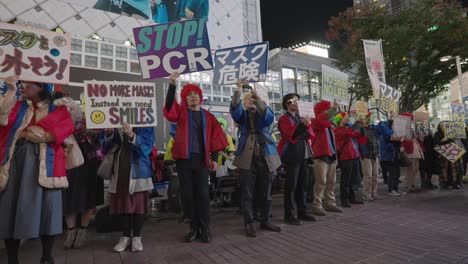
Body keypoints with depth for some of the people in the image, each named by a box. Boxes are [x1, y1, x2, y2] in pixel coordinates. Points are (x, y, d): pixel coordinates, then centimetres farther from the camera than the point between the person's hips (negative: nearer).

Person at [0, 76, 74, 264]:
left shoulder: (58, 110, 8)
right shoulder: (17, 106, 16)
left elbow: (63, 131, -10)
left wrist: (24, 132, -4)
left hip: (44, 165, -2)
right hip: (16, 162, 3)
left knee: (46, 207, 0)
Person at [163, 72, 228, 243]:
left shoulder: (208, 116, 10)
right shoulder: (181, 112, 7)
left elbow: (215, 137, 8)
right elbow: (169, 107, -15)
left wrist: (214, 158, 0)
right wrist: (172, 85, -26)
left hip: (201, 159, 0)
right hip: (183, 158, 0)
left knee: (203, 193, 0)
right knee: (187, 194, 4)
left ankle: (205, 229, 9)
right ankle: (194, 228, 16)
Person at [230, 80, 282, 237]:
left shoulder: (263, 114, 13)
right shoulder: (243, 115, 11)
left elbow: (269, 117, -11)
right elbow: (234, 110, -12)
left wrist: (259, 100, -25)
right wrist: (238, 91, -27)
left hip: (266, 157, 2)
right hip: (247, 158, -2)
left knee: (265, 193, 10)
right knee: (247, 193, 1)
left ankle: (265, 221, 23)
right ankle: (249, 224, 11)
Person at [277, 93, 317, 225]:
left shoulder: (300, 118, 20)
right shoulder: (284, 119, -2)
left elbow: (312, 135, 13)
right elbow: (290, 135, -17)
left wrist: (307, 127, -6)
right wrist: (303, 125, -23)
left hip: (304, 155, 8)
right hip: (292, 155, -7)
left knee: (303, 185, 11)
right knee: (291, 185, -6)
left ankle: (302, 212, 19)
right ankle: (289, 215, -1)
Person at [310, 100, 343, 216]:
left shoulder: (329, 124, 22)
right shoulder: (316, 122, -3)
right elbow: (324, 119, -28)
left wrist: (335, 155, 21)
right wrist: (333, 108, -28)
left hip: (331, 156, 9)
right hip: (321, 156, -9)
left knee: (331, 182, 11)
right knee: (321, 182, -10)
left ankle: (330, 203, 21)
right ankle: (317, 206, -6)